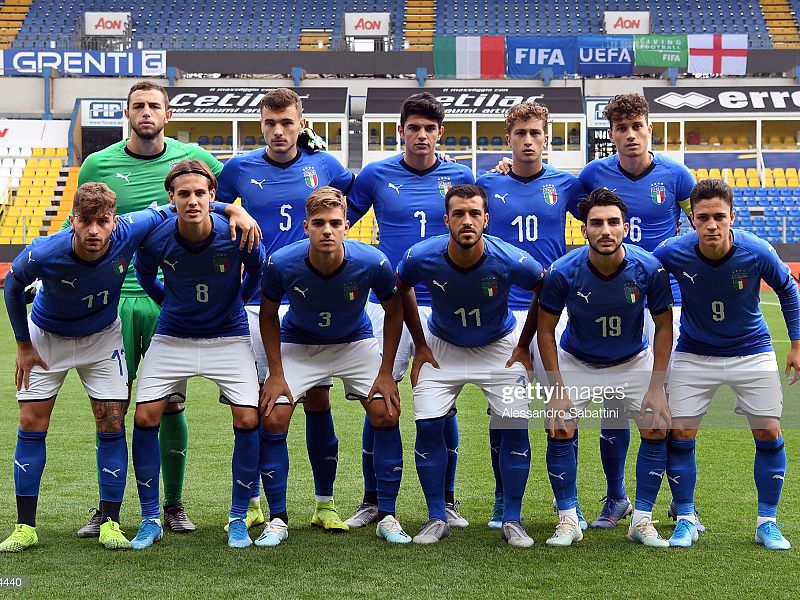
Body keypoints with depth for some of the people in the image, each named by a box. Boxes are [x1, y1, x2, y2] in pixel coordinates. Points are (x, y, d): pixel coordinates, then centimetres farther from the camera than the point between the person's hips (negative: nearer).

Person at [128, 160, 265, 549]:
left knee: (248, 420, -12)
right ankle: (150, 519, 6)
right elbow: (144, 275, 7)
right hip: (172, 338, 1)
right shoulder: (155, 240, -18)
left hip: (228, 338, -1)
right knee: (145, 418, -8)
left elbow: (257, 270, 4)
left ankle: (238, 518, 5)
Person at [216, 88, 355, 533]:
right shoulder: (239, 169, 4)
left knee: (318, 399, 2)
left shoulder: (324, 166, 6)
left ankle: (325, 502, 11)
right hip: (258, 303, 0)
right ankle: (252, 502, 15)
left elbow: (358, 196, 24)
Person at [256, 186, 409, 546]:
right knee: (273, 419, -14)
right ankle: (277, 520, 1)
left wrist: (385, 373, -10)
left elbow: (394, 311, -9)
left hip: (355, 342, 0)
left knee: (386, 414, -14)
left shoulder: (372, 263, -28)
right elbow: (268, 314, -8)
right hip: (298, 344, 0)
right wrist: (276, 374, -11)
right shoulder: (281, 263, -28)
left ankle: (387, 517, 0)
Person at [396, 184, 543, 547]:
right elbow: (401, 289, -1)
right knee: (428, 425, -10)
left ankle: (512, 520, 3)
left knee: (515, 425, -11)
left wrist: (523, 346, -3)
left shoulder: (510, 260, -28)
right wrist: (420, 345, 1)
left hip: (499, 347, -1)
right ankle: (436, 519, 5)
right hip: (442, 347, 1)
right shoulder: (421, 257, -25)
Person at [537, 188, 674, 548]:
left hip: (633, 362, 1)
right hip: (576, 362, -1)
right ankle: (568, 520, 2)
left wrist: (656, 388, -13)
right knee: (559, 432, -14)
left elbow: (664, 326, -10)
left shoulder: (649, 268, -25)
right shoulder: (563, 272, -27)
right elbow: (546, 328, -13)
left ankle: (642, 520, 6)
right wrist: (557, 391, -16)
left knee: (657, 430, -9)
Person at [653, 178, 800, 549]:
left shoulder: (757, 253, -22)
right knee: (679, 434, -4)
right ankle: (686, 520, 14)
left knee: (769, 434, -2)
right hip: (694, 354, 0)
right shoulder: (674, 253, -23)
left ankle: (767, 523, 14)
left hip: (752, 353, 0)